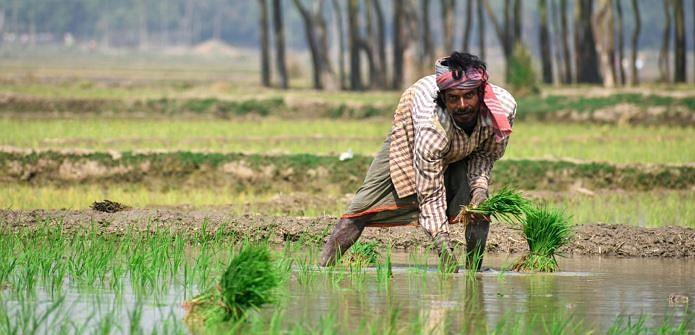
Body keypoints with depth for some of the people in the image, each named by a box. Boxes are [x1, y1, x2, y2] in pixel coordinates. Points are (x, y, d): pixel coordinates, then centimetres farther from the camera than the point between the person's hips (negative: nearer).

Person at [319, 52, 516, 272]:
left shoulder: (505, 107, -37)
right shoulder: (432, 130, -48)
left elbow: (486, 153, -13)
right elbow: (431, 196, -39)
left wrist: (480, 188, -29)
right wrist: (443, 246, -47)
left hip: (464, 150, 3)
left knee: (480, 208, -20)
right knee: (365, 206, -9)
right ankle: (323, 266, -3)